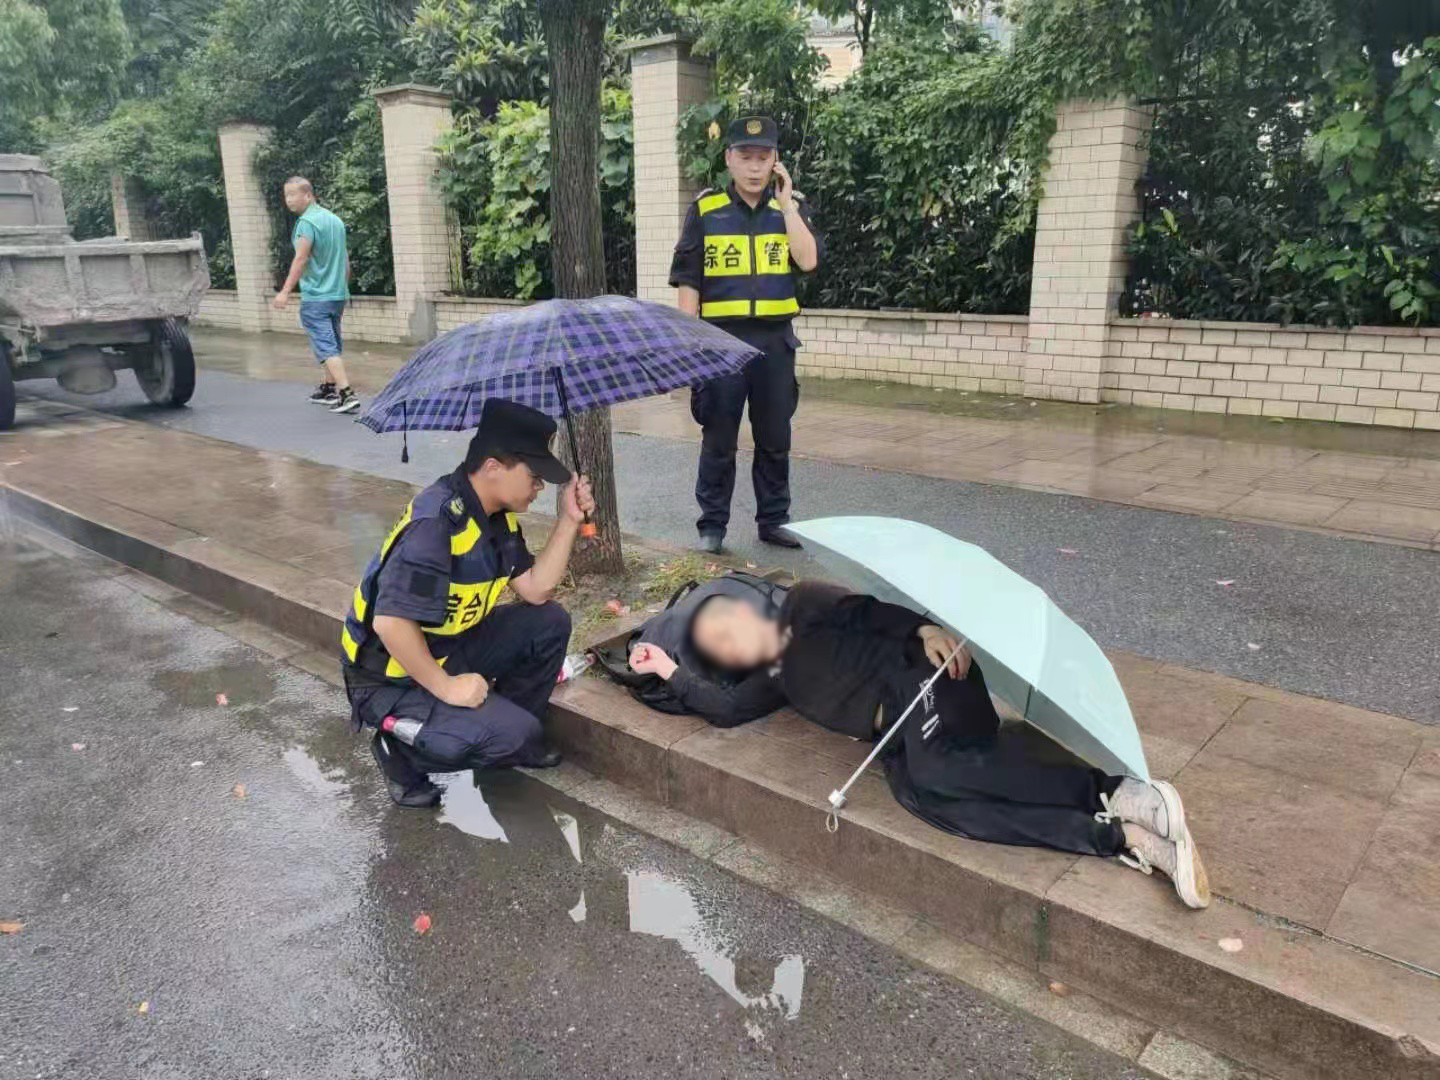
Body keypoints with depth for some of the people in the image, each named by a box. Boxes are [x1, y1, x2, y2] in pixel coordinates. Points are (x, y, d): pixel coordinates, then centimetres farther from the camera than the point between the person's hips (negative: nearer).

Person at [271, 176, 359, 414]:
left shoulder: (307, 222, -13)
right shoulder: (335, 220, 13)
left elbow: (301, 260, -22)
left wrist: (285, 292, -23)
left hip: (315, 298, -9)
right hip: (338, 295, 9)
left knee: (326, 346, -10)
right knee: (332, 342, 18)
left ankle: (347, 394, -18)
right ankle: (328, 388, 28)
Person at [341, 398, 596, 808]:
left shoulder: (497, 515, 1)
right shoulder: (435, 523, -29)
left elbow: (535, 590, 0)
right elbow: (391, 623, -33)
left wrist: (568, 521, -7)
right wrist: (445, 687, -23)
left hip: (446, 651, 9)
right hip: (392, 679, -9)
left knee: (549, 623, -1)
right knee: (514, 733, -21)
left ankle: (506, 735, 14)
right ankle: (401, 750, 1)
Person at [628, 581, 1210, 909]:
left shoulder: (803, 605, 10)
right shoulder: (774, 678, 26)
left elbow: (870, 611, -2)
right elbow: (724, 708, 15)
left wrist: (923, 627, -19)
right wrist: (669, 668, 22)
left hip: (921, 672, -5)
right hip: (899, 735, 5)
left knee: (935, 770, -34)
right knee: (917, 792, -27)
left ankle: (1118, 793, -28)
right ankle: (1124, 839, -32)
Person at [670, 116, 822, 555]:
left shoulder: (791, 207, 8)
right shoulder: (705, 209, 1)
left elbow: (808, 261, -8)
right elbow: (688, 280, 0)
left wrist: (786, 203, -9)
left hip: (776, 339, 2)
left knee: (775, 438, 9)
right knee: (719, 438, 3)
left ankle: (773, 519, 21)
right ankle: (712, 524, 13)